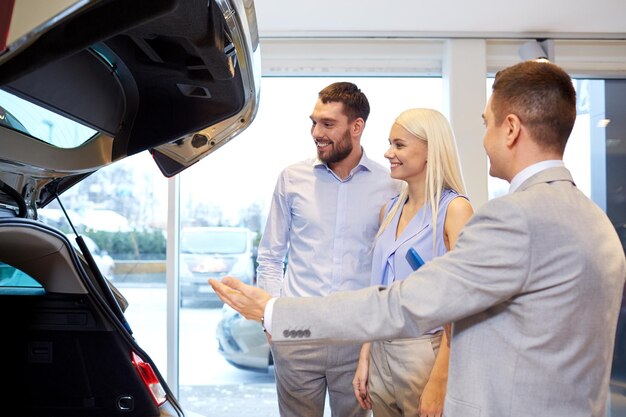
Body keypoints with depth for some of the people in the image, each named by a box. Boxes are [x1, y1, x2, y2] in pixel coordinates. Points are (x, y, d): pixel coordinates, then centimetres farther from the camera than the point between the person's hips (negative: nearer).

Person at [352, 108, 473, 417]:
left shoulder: (454, 209, -13)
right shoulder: (390, 209, 7)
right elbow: (380, 292, 10)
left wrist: (439, 382, -19)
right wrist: (364, 357, 7)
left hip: (426, 354, -6)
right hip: (381, 352, 6)